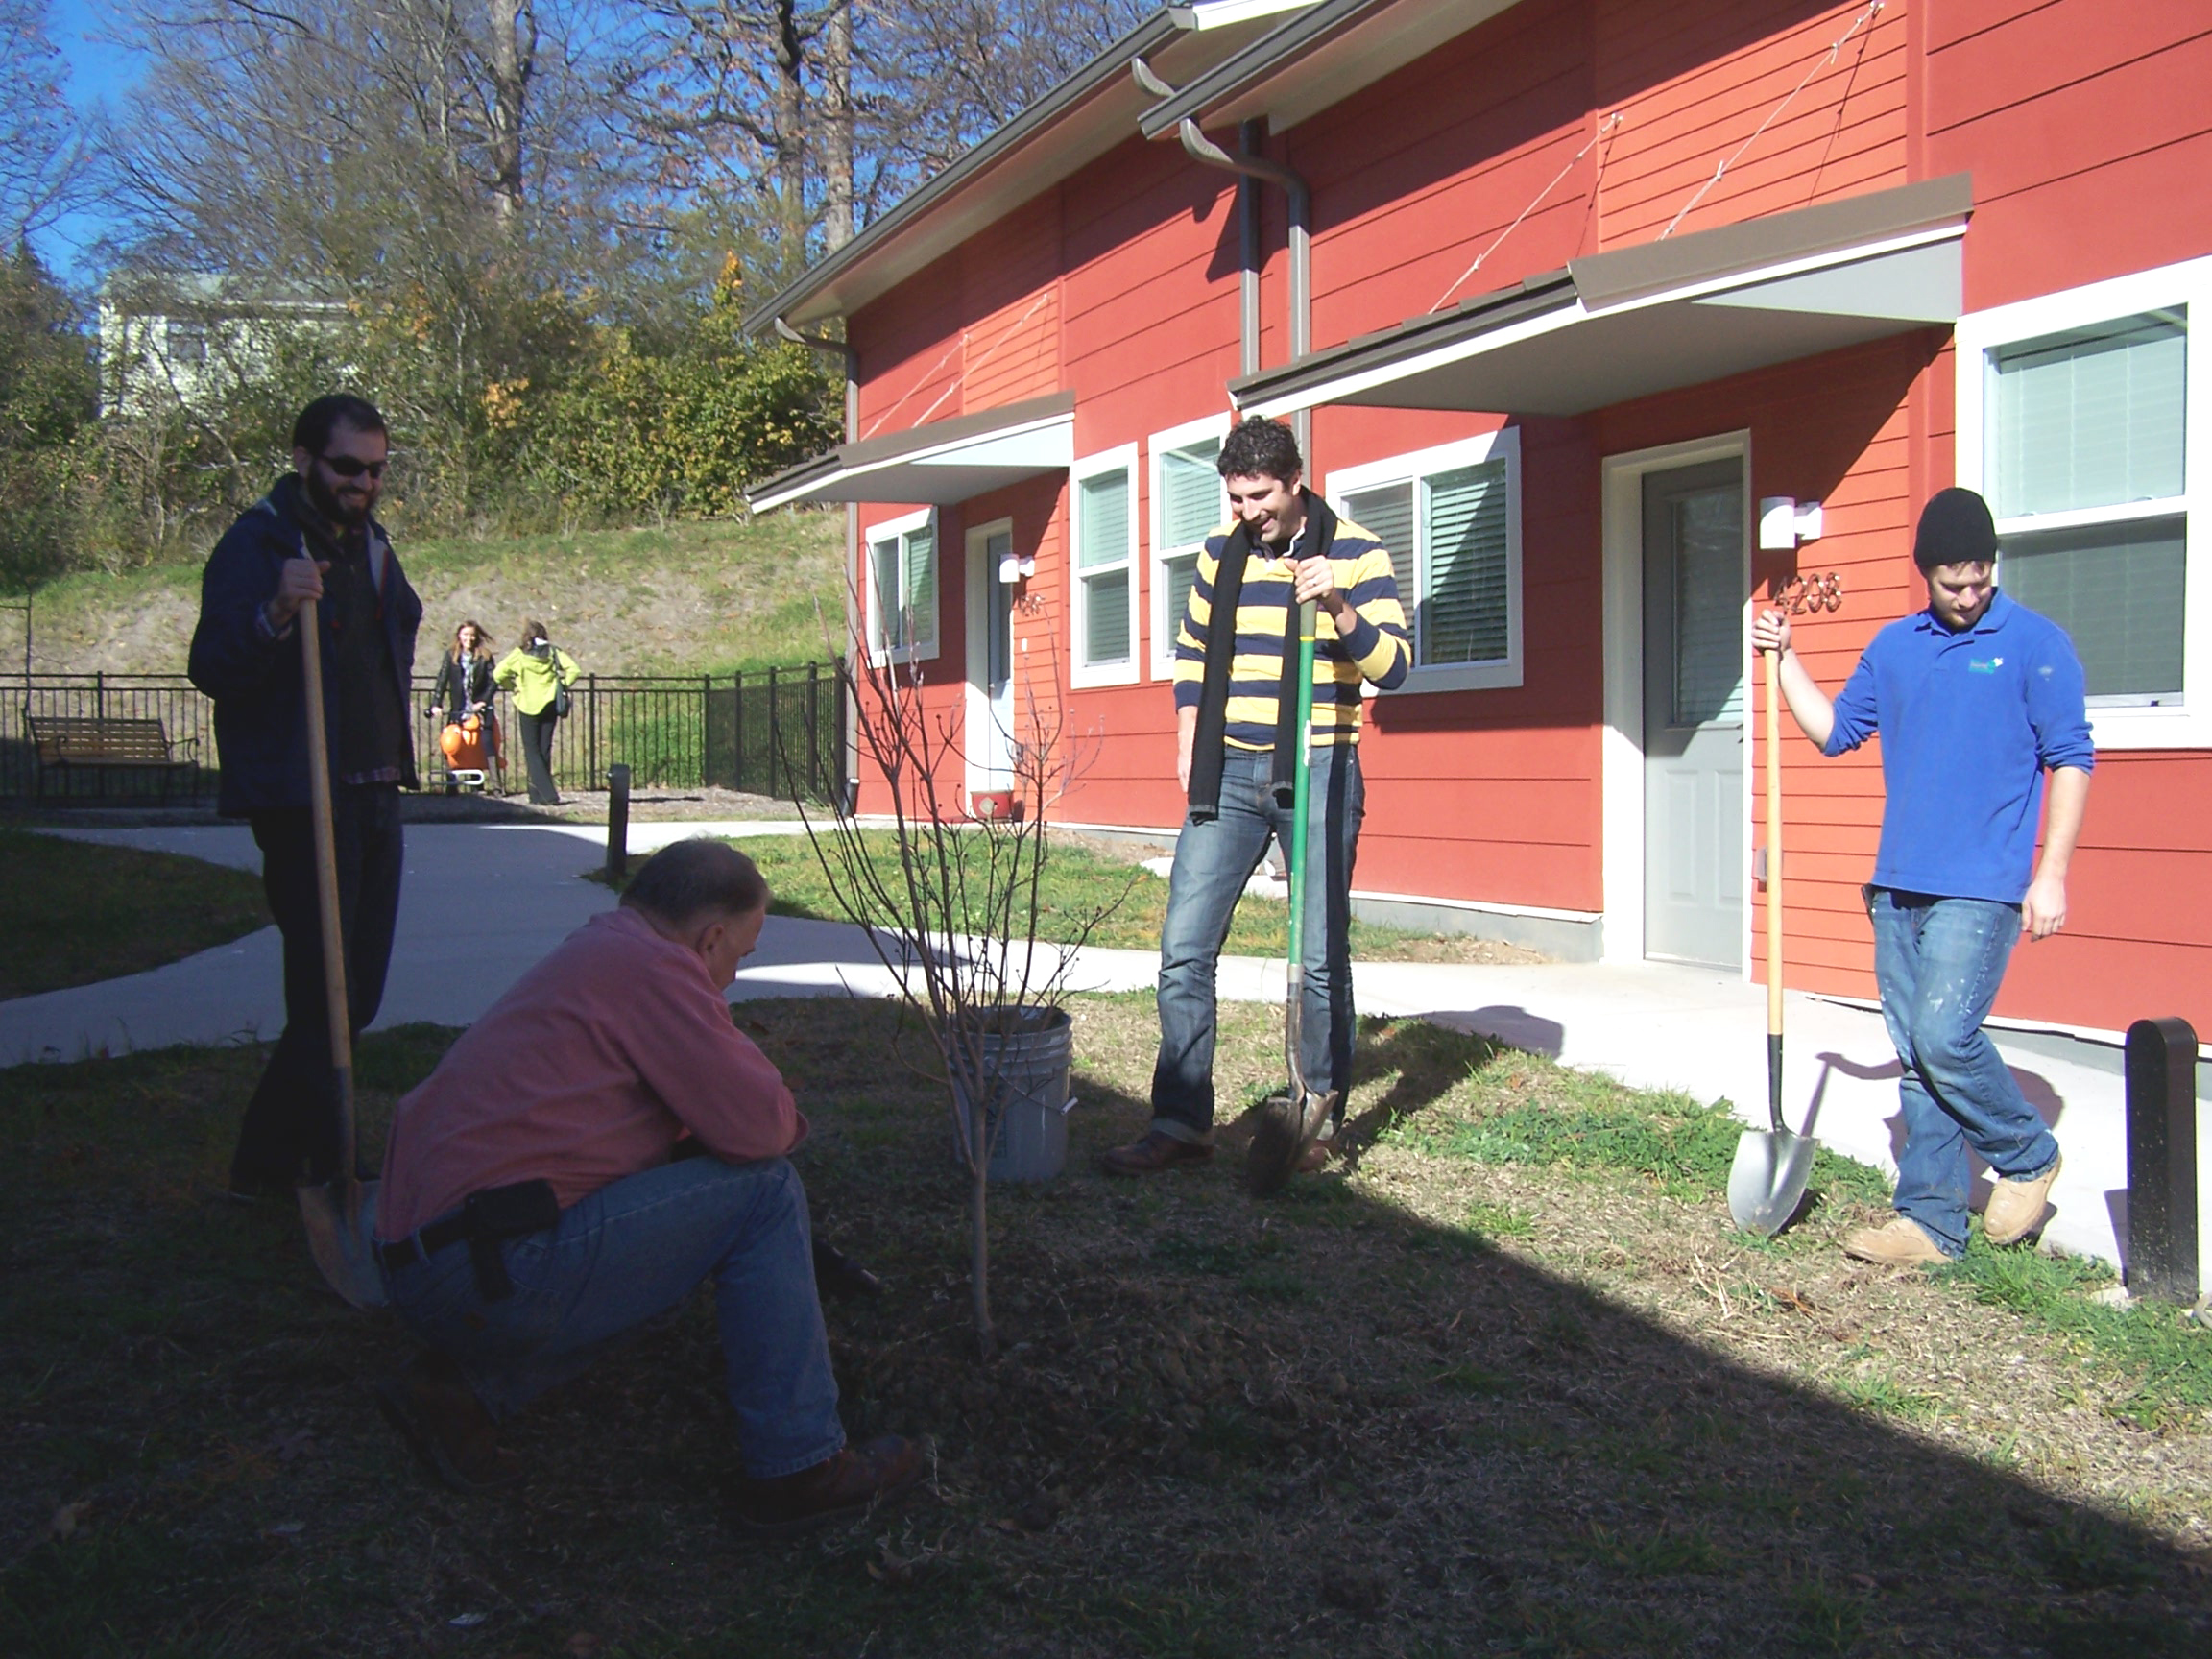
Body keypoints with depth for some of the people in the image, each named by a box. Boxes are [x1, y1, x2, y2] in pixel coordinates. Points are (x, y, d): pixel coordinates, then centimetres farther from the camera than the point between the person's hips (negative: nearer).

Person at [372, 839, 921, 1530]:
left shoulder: (588, 955, 22)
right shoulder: (650, 963, -9)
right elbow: (759, 1126, -12)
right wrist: (784, 1116, 10)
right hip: (497, 1270, -10)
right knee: (763, 1193, -5)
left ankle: (464, 1387, 15)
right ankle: (798, 1468, 2)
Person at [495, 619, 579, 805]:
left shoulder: (520, 654, -5)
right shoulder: (553, 652, 1)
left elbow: (498, 674, -11)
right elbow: (573, 670, -8)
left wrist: (512, 688, 4)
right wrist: (562, 686, 4)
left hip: (528, 706, -3)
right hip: (550, 704, 3)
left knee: (532, 751, 2)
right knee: (545, 749, 10)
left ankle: (548, 794, -13)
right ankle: (537, 794, 14)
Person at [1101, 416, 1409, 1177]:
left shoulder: (1356, 553, -3)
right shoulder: (1220, 553, 10)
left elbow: (1391, 665, -11)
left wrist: (1338, 606, -26)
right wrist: (1189, 742, 12)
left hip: (1318, 773, -3)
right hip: (1229, 774, 4)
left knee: (1321, 959, 2)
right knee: (1184, 949, -3)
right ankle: (1181, 1121, 5)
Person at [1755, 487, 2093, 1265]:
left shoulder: (2035, 643, -3)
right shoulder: (1895, 645, 13)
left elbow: (2071, 760, -4)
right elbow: (1835, 730, 18)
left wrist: (2051, 873, -9)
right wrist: (1785, 659, 10)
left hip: (1981, 887, -6)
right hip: (1898, 884, 6)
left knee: (1944, 1035, -14)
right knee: (1915, 1056, 6)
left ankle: (2028, 1156, 13)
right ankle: (1932, 1222, 13)